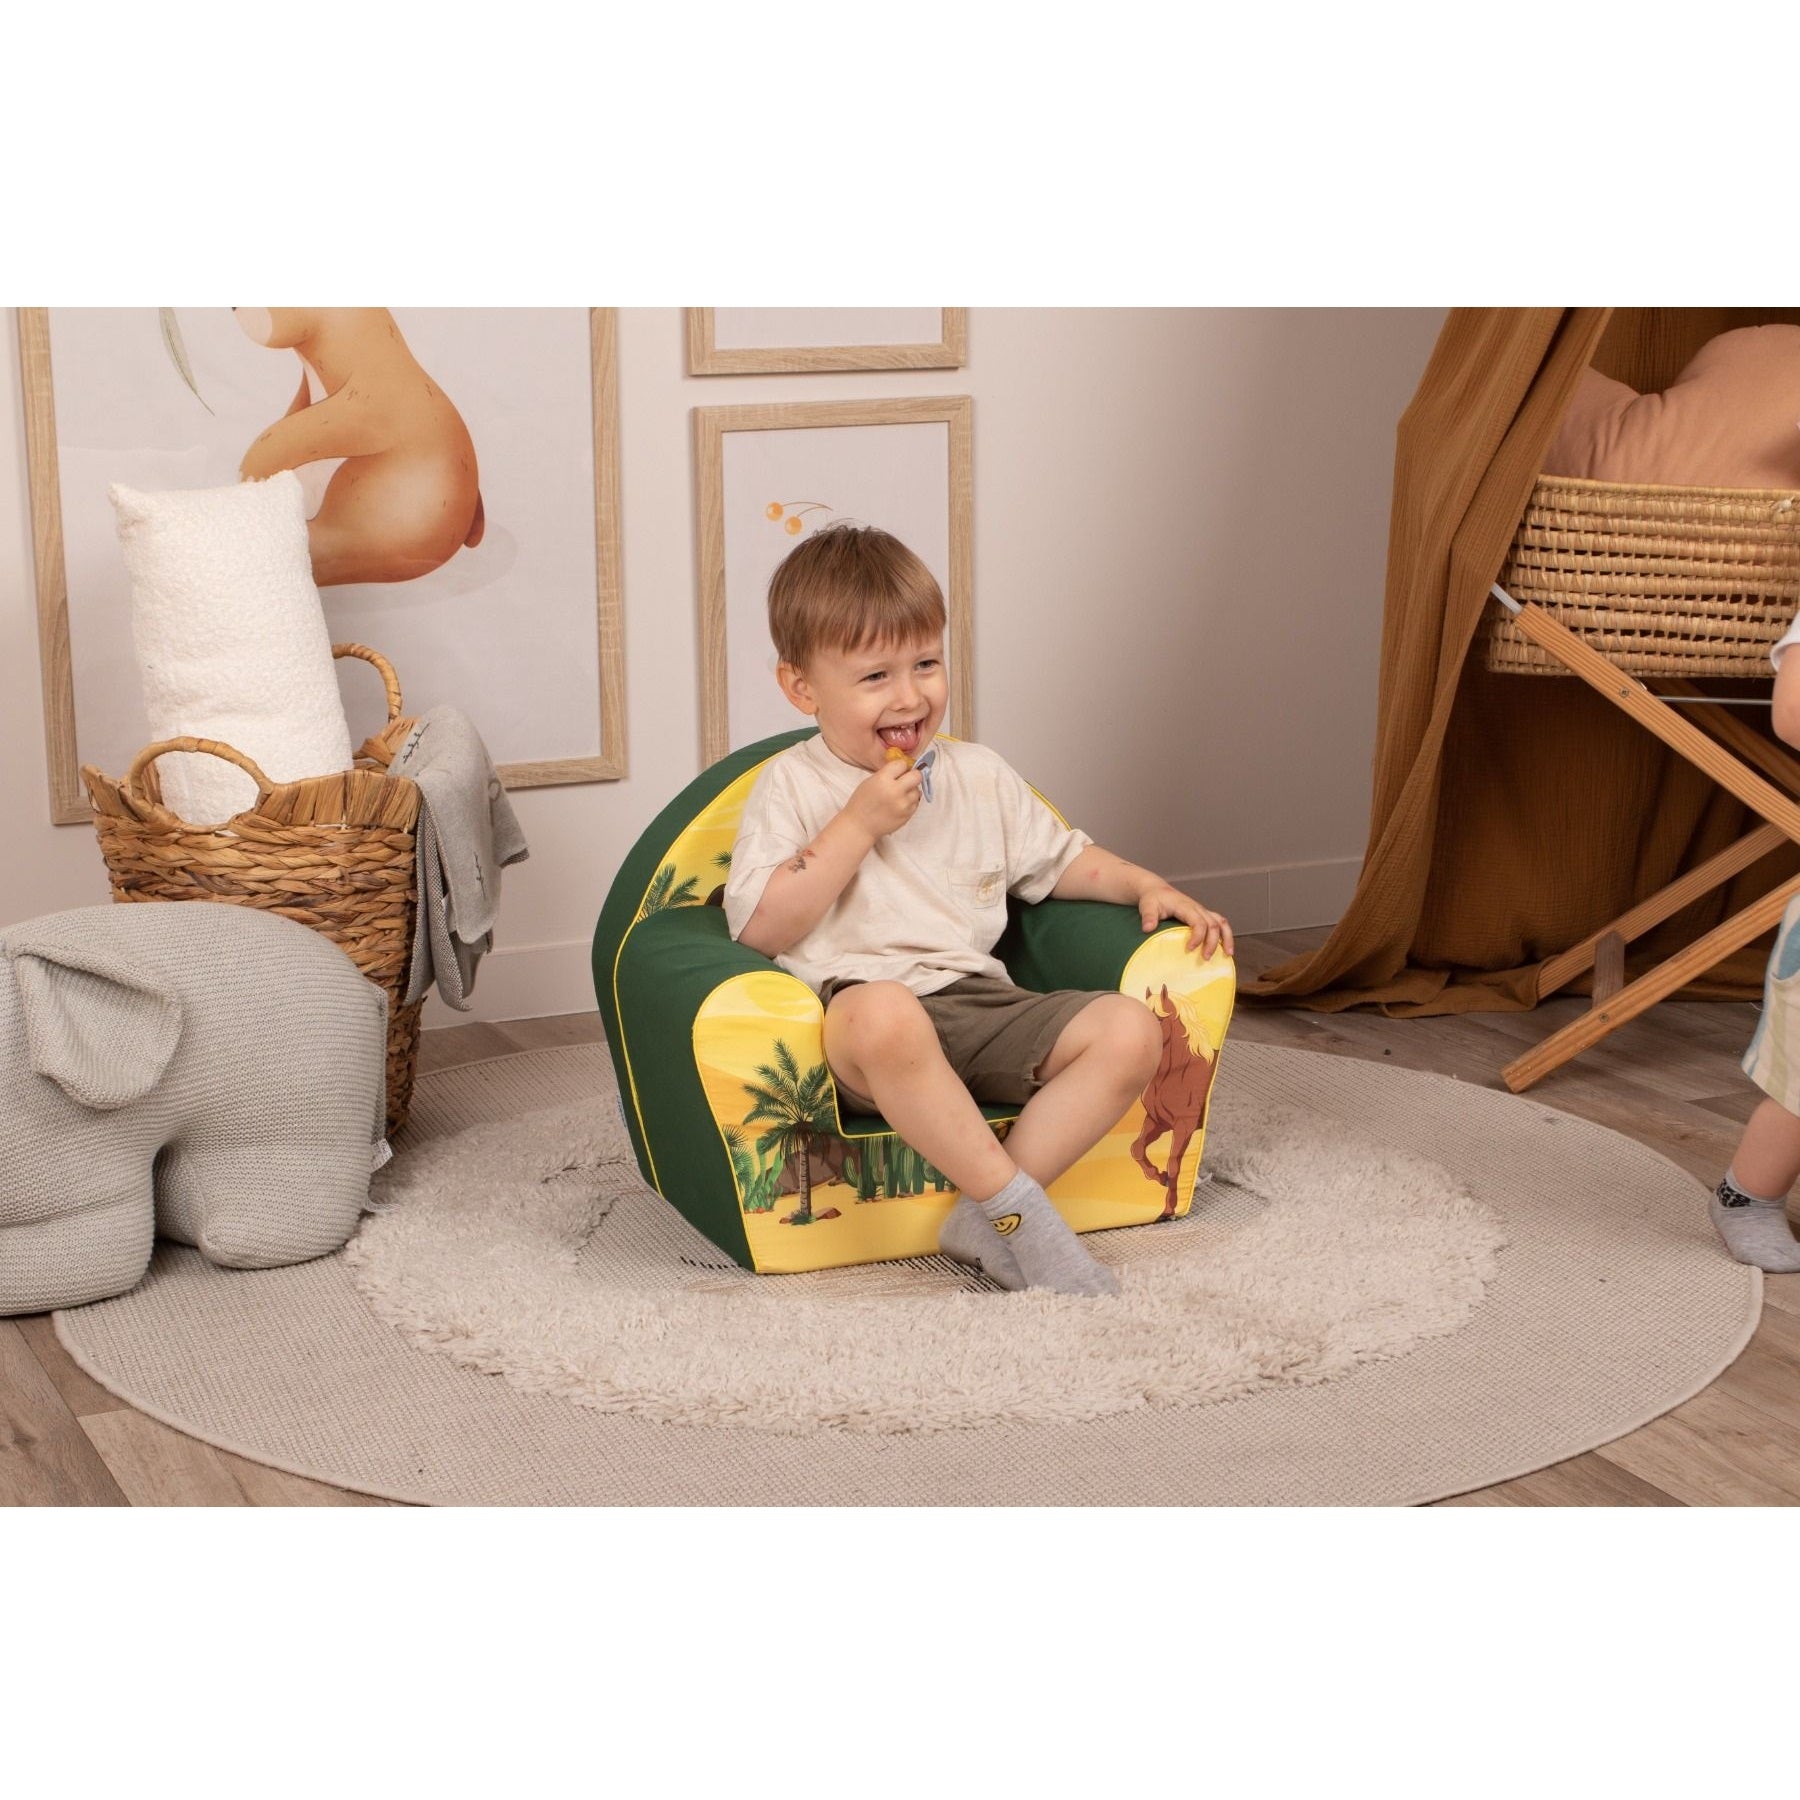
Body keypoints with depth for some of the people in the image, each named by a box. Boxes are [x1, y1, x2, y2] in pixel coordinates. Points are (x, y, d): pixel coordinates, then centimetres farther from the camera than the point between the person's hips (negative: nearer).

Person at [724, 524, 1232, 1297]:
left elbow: (1060, 857, 31)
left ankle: (986, 1221, -22)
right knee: (886, 1016, -42)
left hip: (979, 1002, 5)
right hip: (860, 1005, -5)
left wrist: (1147, 885, 13)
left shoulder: (977, 775, 19)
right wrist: (858, 825, -9)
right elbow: (759, 928, -6)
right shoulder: (792, 785, 5)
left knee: (1130, 1029, -18)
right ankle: (1017, 1203, -28)